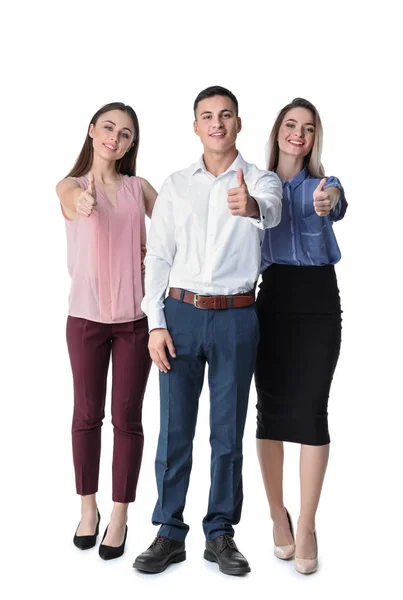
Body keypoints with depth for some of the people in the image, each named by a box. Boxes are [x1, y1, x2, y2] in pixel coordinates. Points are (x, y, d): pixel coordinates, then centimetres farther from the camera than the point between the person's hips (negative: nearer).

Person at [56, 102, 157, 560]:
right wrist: (82, 202, -44)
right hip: (86, 316, -1)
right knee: (87, 415, 8)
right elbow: (73, 199, -23)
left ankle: (120, 515, 16)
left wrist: (154, 252, -6)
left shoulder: (139, 188, 6)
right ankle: (88, 507, 26)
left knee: (127, 417, 4)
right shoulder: (70, 185, 1)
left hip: (135, 316, 1)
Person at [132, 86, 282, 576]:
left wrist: (250, 206, -46)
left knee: (229, 430, 6)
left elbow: (271, 211, -21)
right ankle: (169, 534, 16)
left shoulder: (260, 181, 4)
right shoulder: (176, 185, 9)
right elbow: (158, 256, 6)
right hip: (182, 314, 1)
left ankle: (220, 534, 19)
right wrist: (156, 323, -3)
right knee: (174, 429, 4)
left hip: (236, 318, -1)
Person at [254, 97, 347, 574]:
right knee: (273, 408, 3)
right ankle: (278, 515, 20)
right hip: (272, 299, 1)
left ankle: (306, 527, 6)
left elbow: (337, 205, -19)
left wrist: (328, 203, -43)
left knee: (310, 410, -4)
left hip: (318, 301, -1)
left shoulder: (323, 183, 7)